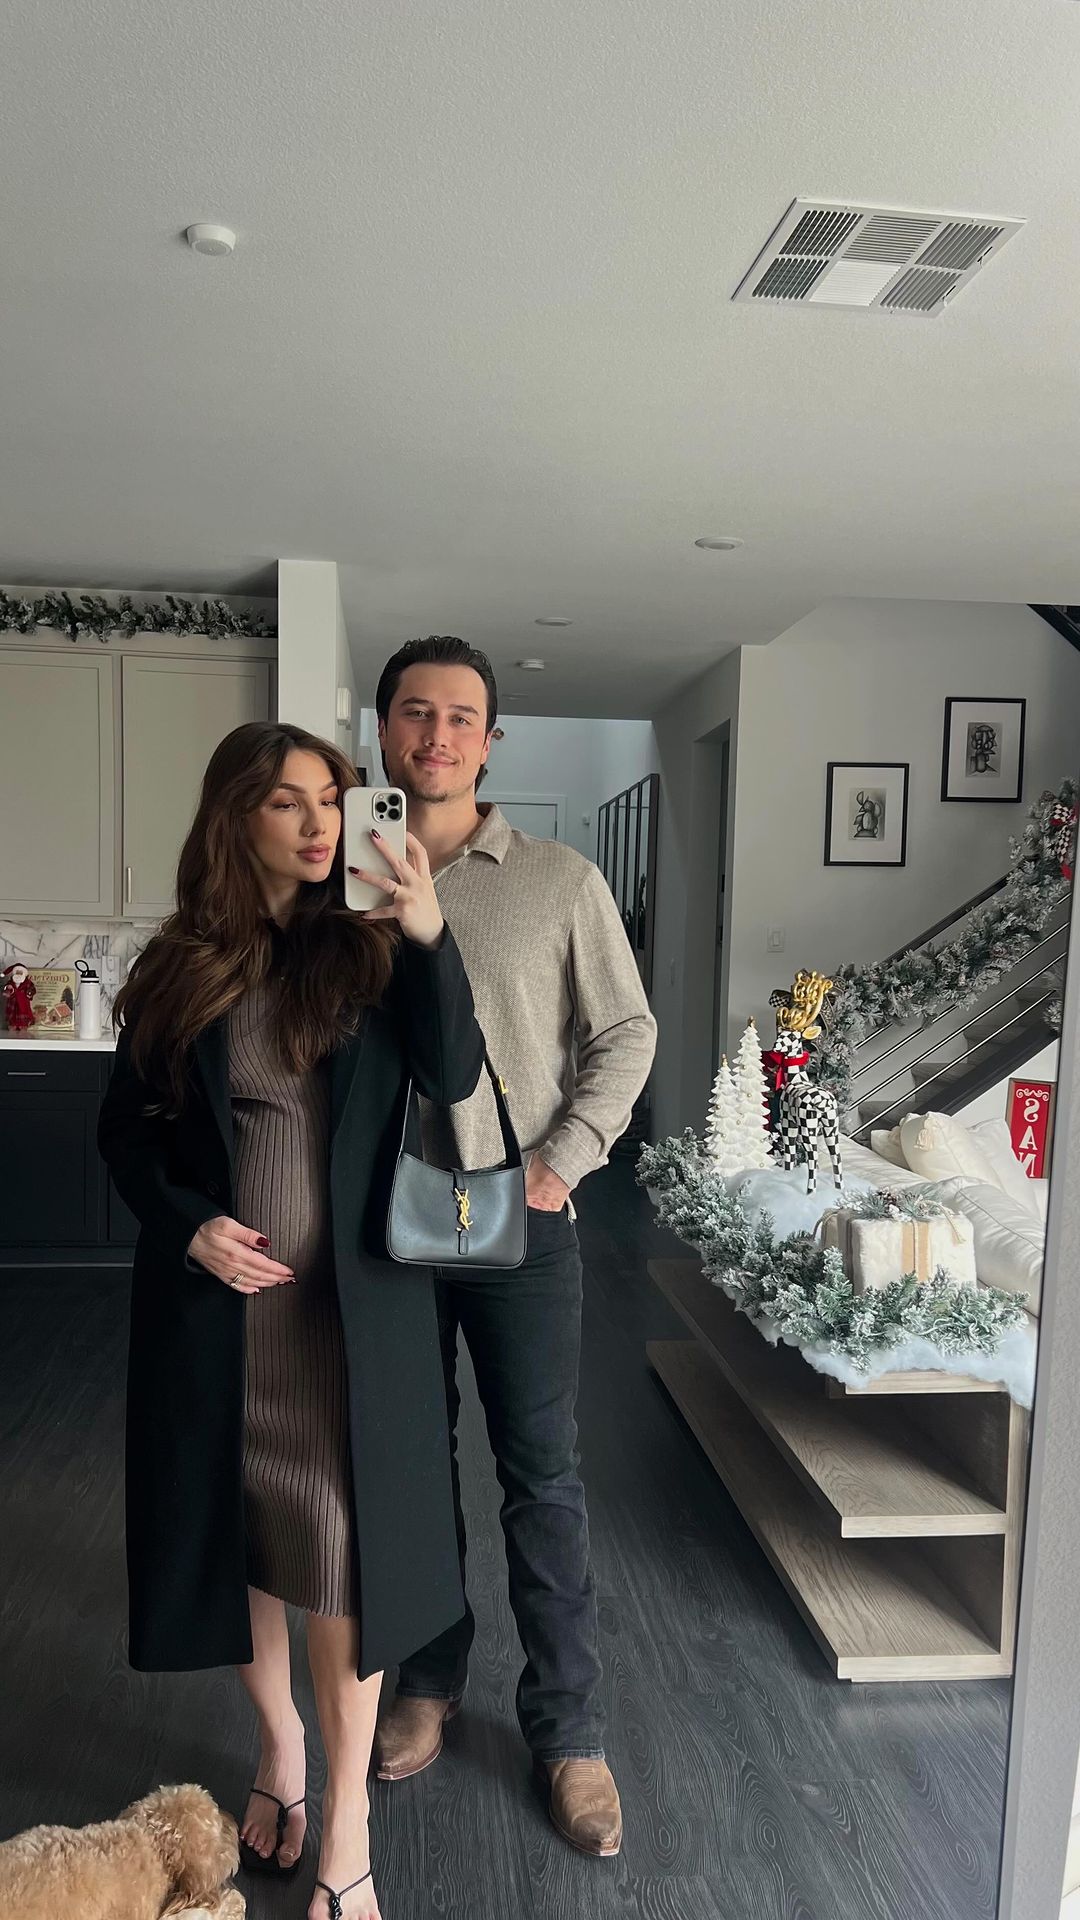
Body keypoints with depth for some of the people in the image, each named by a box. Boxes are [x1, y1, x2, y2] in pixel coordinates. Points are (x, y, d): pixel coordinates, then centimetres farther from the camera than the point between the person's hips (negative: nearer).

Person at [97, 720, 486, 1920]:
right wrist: (189, 1225, -10)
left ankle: (347, 1816, 23)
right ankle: (279, 1746, 43)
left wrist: (429, 937, -28)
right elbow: (126, 1132, 6)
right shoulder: (181, 968, 0)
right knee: (234, 1528, 16)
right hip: (219, 1300, 2)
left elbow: (453, 1079, -16)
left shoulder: (370, 948, -2)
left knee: (342, 1539, 3)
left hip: (354, 1301, -1)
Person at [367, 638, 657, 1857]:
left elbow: (625, 1035, 0)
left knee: (542, 1475, 7)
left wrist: (561, 1161, -9)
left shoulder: (562, 882, -3)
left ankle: (567, 1730, 26)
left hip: (521, 1220, -2)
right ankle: (429, 1683, 38)